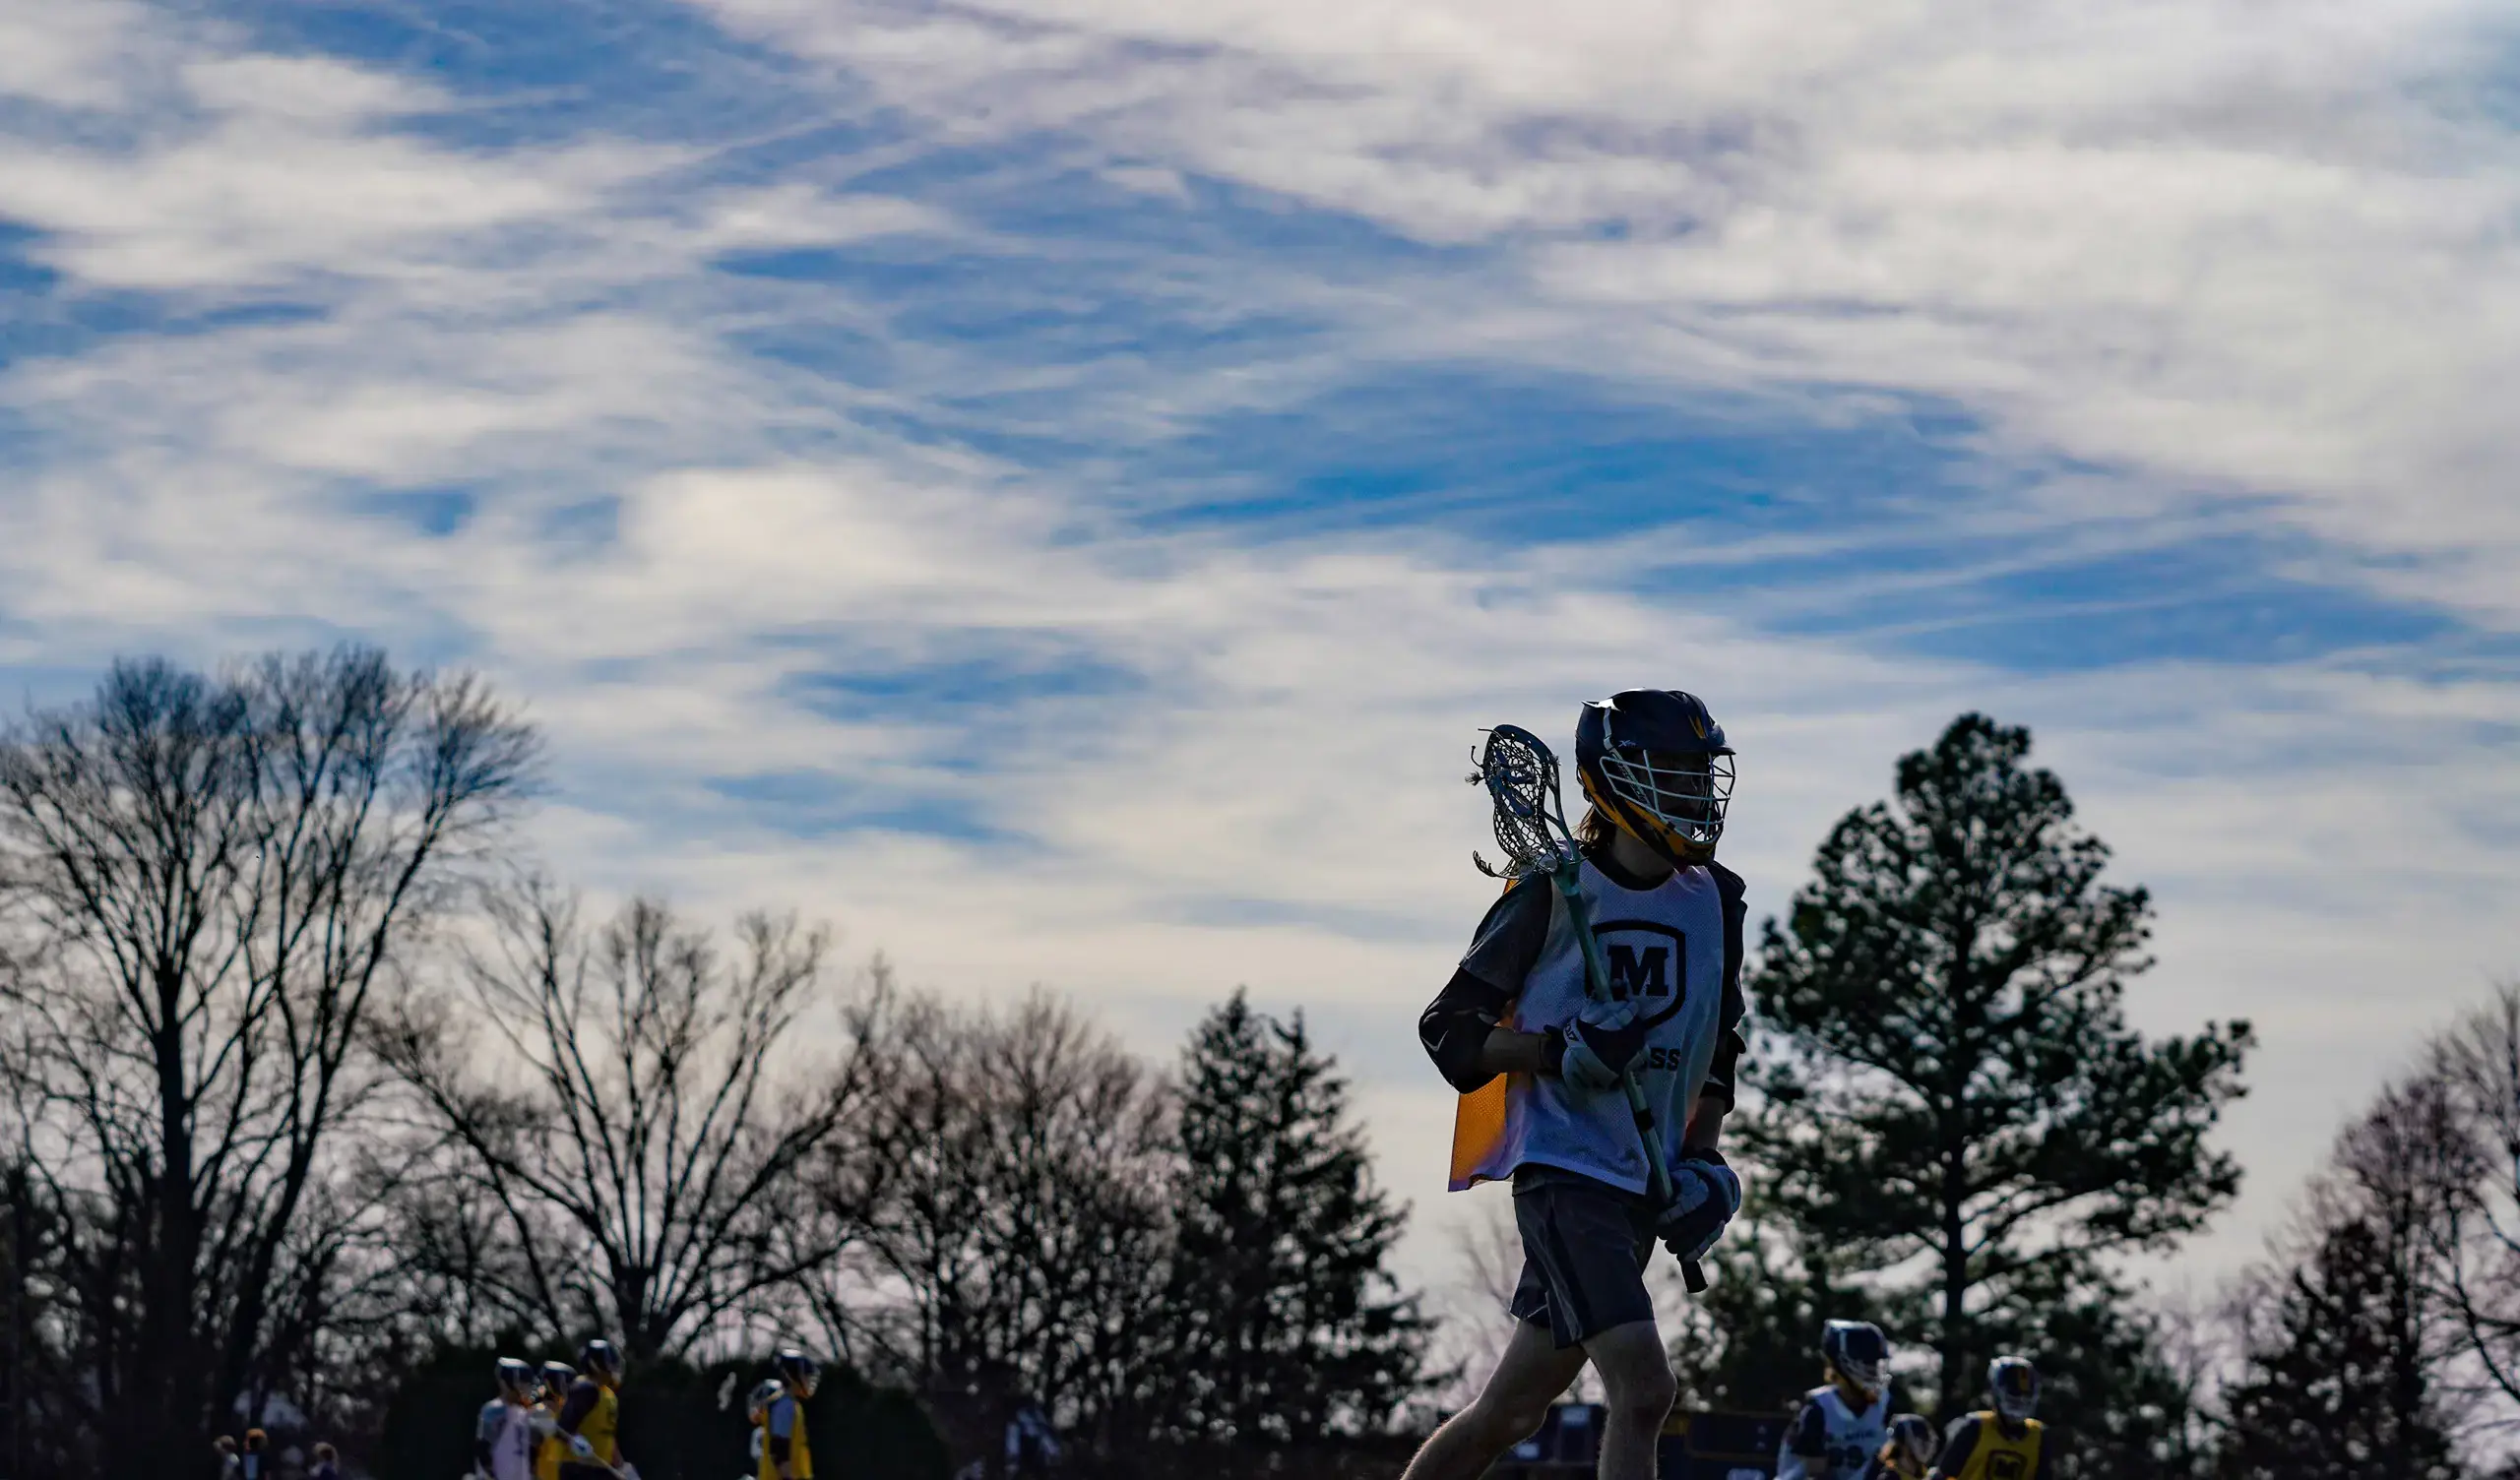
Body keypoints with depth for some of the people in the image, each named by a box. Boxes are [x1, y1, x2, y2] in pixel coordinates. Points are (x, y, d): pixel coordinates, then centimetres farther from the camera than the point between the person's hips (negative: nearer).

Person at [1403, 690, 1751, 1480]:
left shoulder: (1713, 901, 12)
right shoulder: (1554, 891, -7)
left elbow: (1717, 1051, 23)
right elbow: (1448, 1029, -5)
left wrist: (1703, 1161, 9)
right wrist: (1561, 1052, -19)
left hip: (1642, 1185, 7)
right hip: (1564, 1170, -7)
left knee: (1511, 1412, 11)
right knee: (1643, 1387, -21)